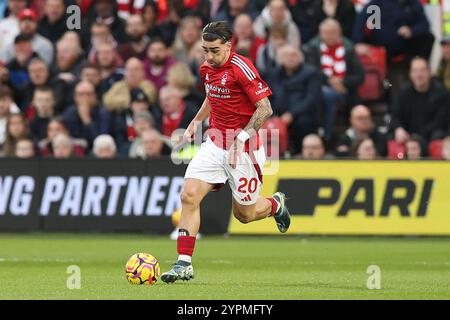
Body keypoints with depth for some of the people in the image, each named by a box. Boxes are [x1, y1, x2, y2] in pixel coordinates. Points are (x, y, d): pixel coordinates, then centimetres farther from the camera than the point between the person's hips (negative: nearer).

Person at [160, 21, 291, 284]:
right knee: (189, 196, -13)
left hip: (243, 149, -6)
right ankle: (184, 264, -11)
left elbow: (265, 109, -19)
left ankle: (276, 205, 41)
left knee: (245, 214, 5)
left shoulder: (242, 69, -18)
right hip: (214, 144, 6)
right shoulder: (207, 69, 5)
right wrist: (196, 122, 15)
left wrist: (242, 137, -25)